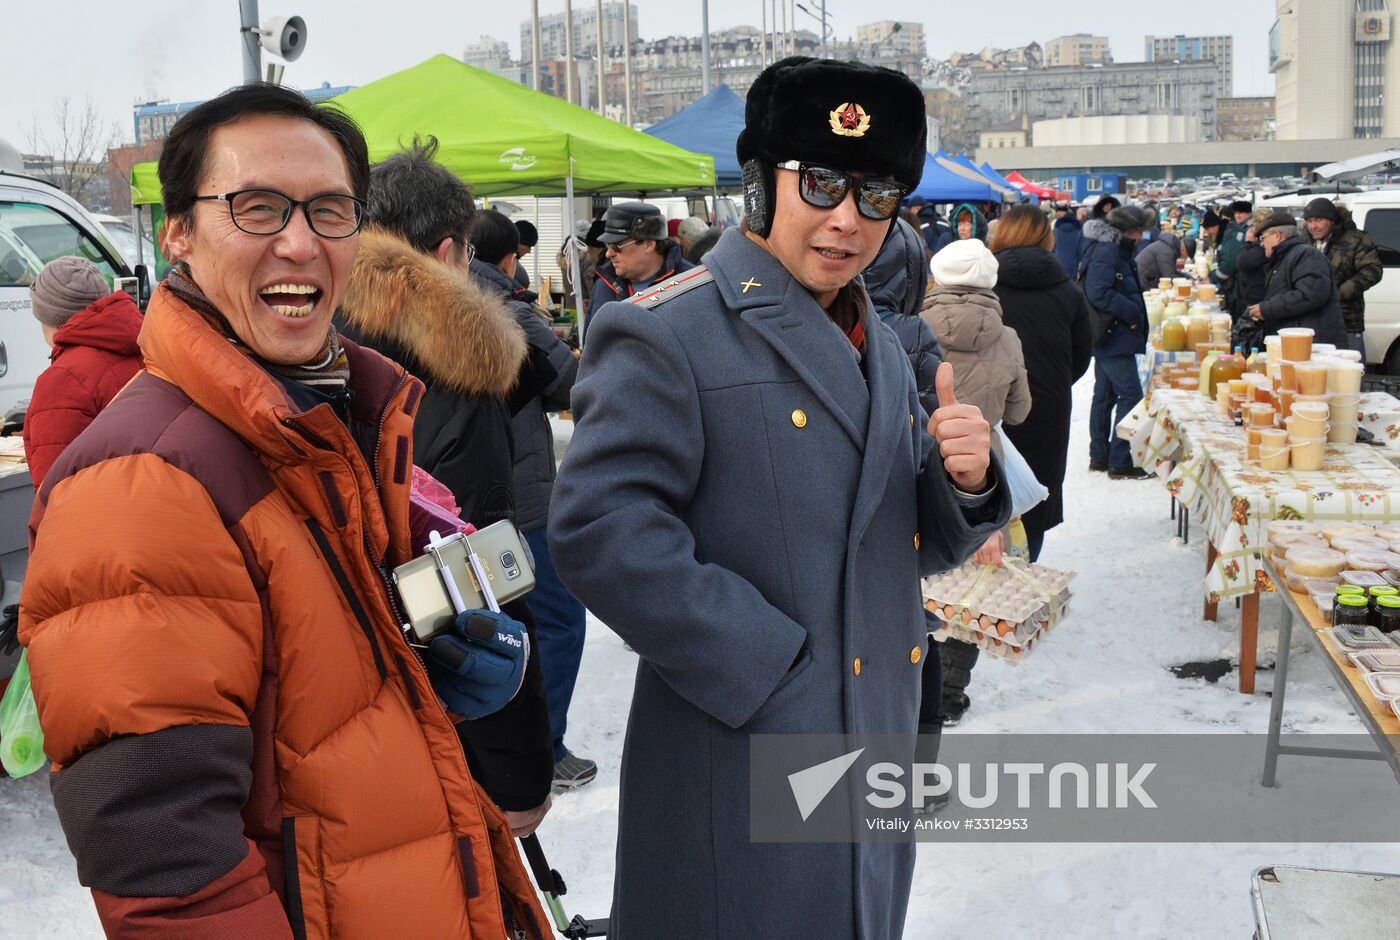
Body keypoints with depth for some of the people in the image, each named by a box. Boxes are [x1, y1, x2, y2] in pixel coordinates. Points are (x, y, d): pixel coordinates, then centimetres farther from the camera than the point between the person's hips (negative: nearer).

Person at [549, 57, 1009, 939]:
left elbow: (914, 544, 15)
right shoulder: (664, 333, -13)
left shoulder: (878, 345, 12)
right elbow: (600, 528, -23)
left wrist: (965, 479, -8)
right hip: (742, 770, -7)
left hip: (877, 746, 8)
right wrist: (768, 666, -22)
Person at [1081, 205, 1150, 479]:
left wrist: (1133, 312, 7)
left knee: (1105, 395, 15)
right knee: (1131, 396, -9)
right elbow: (1098, 294, -27)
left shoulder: (1116, 251, 15)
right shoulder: (1105, 253, -18)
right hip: (1116, 338, -11)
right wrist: (1132, 313, -19)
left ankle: (1099, 457, 23)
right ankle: (1120, 462, -5)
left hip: (1109, 339, 11)